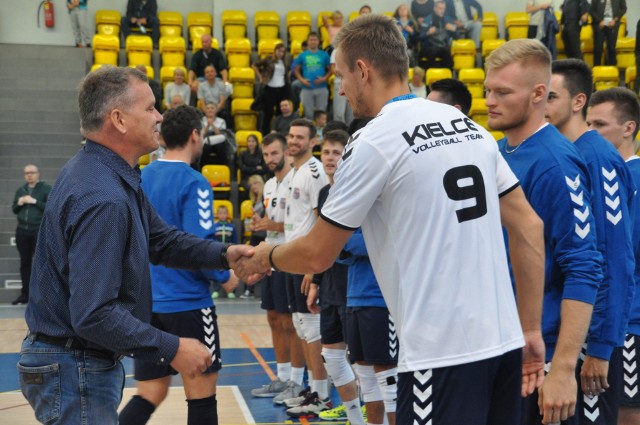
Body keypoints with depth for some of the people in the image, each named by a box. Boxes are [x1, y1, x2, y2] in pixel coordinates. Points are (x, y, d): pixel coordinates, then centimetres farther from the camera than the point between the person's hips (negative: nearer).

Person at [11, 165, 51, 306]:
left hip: (40, 231, -6)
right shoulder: (20, 190, 14)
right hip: (22, 231, 6)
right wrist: (19, 203, -3)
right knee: (25, 262, 10)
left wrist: (35, 201, -18)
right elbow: (14, 209, 18)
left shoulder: (46, 189, -3)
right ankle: (25, 294, 17)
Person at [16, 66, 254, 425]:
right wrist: (172, 350, -23)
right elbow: (93, 315, -30)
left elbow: (160, 239, 13)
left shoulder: (115, 177, 6)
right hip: (76, 370, -10)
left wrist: (223, 254, -2)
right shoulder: (102, 199, -27)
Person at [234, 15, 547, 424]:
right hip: (503, 342, 7)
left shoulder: (373, 141, -9)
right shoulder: (470, 126, 11)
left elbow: (317, 254, -2)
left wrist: (267, 256, 20)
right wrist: (532, 331, 13)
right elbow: (529, 227, 10)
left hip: (442, 352, -7)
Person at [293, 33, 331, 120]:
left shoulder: (324, 55, 4)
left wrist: (324, 78, -10)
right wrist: (302, 79, -5)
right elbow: (296, 70, 11)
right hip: (307, 88, 0)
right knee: (308, 113, 6)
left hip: (321, 88, 0)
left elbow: (330, 69, 7)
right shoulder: (302, 55, 6)